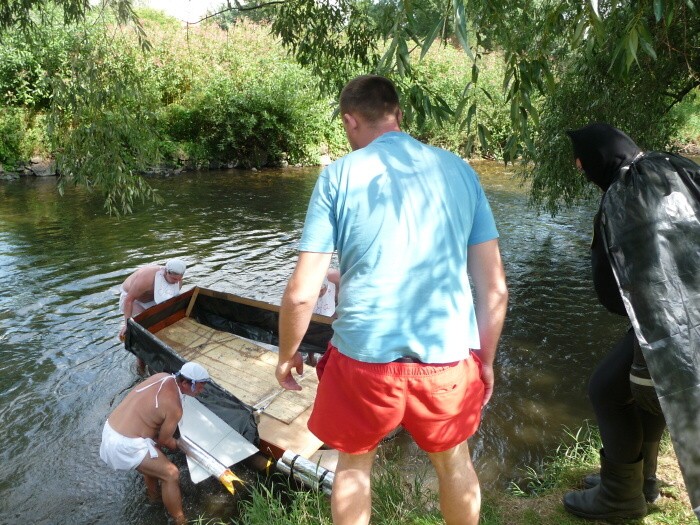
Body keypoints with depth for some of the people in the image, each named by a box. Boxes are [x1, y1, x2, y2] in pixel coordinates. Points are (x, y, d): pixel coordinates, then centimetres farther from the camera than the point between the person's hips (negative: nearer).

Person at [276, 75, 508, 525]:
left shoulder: (339, 176, -5)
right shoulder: (459, 171, 3)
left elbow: (302, 293, -8)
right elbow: (495, 288, 3)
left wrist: (287, 355, 9)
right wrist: (485, 360, 15)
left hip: (366, 353, -2)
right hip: (447, 353, 3)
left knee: (355, 464, 24)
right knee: (453, 460, 28)